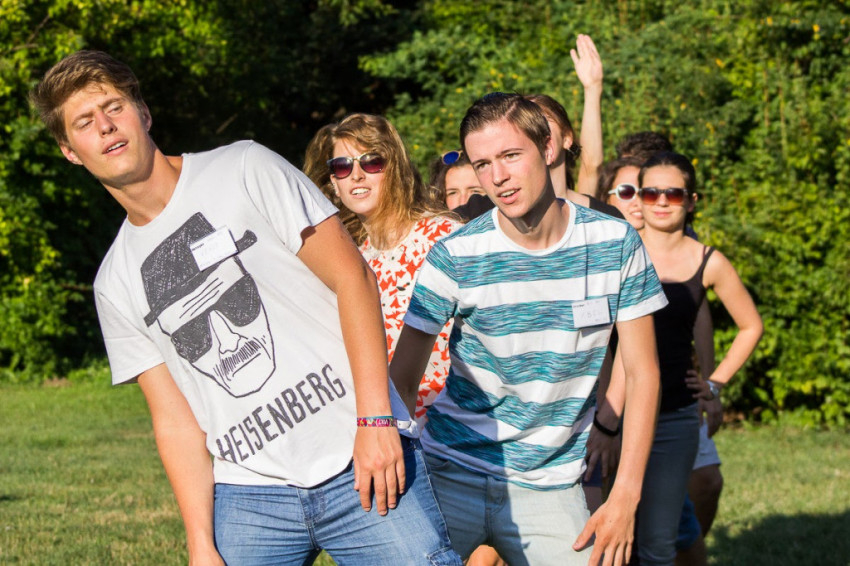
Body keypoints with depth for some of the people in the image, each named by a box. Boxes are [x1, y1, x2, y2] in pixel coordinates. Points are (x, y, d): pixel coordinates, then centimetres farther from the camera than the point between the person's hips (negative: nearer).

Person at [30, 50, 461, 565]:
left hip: (360, 463, -3)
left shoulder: (244, 170, 2)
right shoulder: (115, 285, 12)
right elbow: (176, 422, 10)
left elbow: (352, 277, -4)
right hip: (245, 498, 4)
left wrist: (375, 418, -14)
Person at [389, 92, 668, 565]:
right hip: (452, 474, -1)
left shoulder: (616, 244, -5)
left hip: (549, 486, 1)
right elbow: (402, 380, -3)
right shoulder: (455, 256, -9)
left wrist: (625, 496, -6)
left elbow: (643, 372, 0)